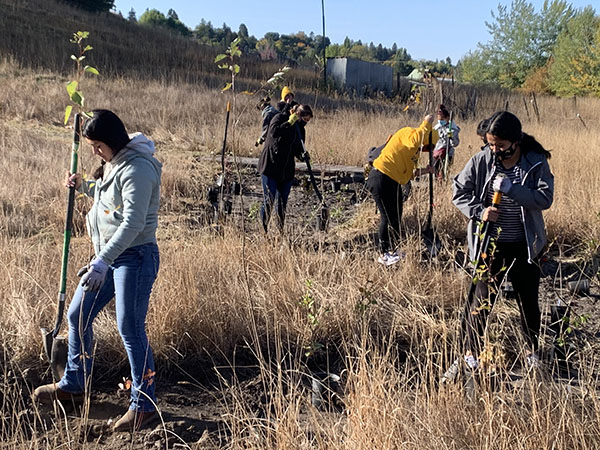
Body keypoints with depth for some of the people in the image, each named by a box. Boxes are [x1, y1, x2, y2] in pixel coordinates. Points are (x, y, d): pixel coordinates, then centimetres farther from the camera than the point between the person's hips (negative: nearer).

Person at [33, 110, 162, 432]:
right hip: (109, 257, 10)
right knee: (77, 315, 14)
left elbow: (133, 223, -27)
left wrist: (102, 262, -31)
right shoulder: (113, 164, 12)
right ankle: (74, 384, 33)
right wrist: (83, 186, 12)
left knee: (130, 329, -7)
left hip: (135, 257, -10)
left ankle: (144, 405, 5)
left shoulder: (137, 169, -18)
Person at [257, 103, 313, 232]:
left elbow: (297, 149, 14)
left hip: (287, 170, 6)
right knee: (269, 200, -9)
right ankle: (263, 229, -1)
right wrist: (289, 122, -23)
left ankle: (281, 231, 15)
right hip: (270, 166, -6)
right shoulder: (280, 118, -7)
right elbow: (274, 132, -26)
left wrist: (302, 155, -8)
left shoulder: (300, 129, 12)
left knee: (283, 203, 8)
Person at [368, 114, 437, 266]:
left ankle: (391, 252, 28)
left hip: (393, 182, 10)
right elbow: (414, 140, -33)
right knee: (389, 218, -4)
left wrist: (424, 171, 6)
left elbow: (407, 173, 17)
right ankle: (385, 255, 8)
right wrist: (426, 123, -21)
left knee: (396, 218, 16)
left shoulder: (414, 151, 19)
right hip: (381, 178, -10)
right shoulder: (407, 132, -9)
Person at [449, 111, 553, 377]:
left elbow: (545, 198, -18)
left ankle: (532, 351, 35)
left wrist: (510, 188, -29)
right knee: (482, 298, 3)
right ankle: (471, 351, 20)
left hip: (525, 246, 1)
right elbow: (459, 193, -2)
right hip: (490, 243, -1)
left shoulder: (536, 163, -9)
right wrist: (479, 211, -19)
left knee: (529, 300, 15)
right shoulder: (481, 161, -8)